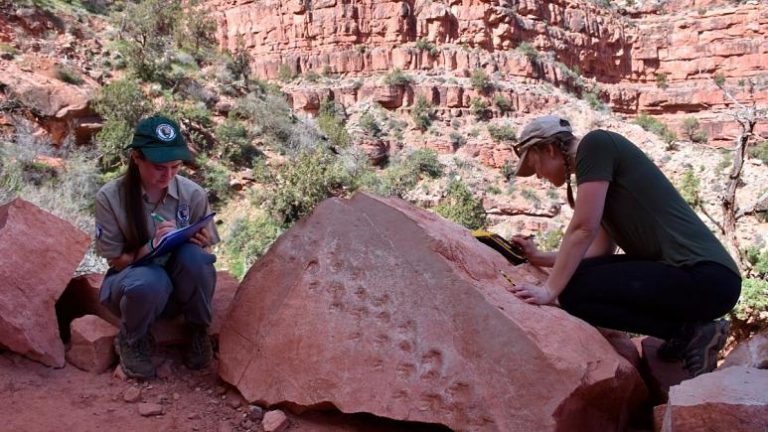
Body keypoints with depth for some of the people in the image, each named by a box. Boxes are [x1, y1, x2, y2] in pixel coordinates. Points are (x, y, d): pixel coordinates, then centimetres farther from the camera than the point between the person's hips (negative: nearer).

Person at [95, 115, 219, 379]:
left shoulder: (193, 194, -11)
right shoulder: (110, 197, -14)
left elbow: (206, 253, -1)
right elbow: (116, 261, -8)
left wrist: (198, 245, -26)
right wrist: (152, 246, -28)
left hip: (180, 286, 2)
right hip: (131, 285, -1)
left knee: (192, 256, -33)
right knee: (150, 280, -38)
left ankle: (198, 329, -5)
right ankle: (130, 339, -3)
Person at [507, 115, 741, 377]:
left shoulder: (596, 143, -6)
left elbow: (583, 230, -14)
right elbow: (600, 252, 18)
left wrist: (549, 290, -11)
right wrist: (540, 258, 19)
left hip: (705, 278, -9)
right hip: (684, 270, 9)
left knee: (575, 293, -12)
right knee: (580, 275, 10)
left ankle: (691, 332, -3)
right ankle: (684, 331, 9)